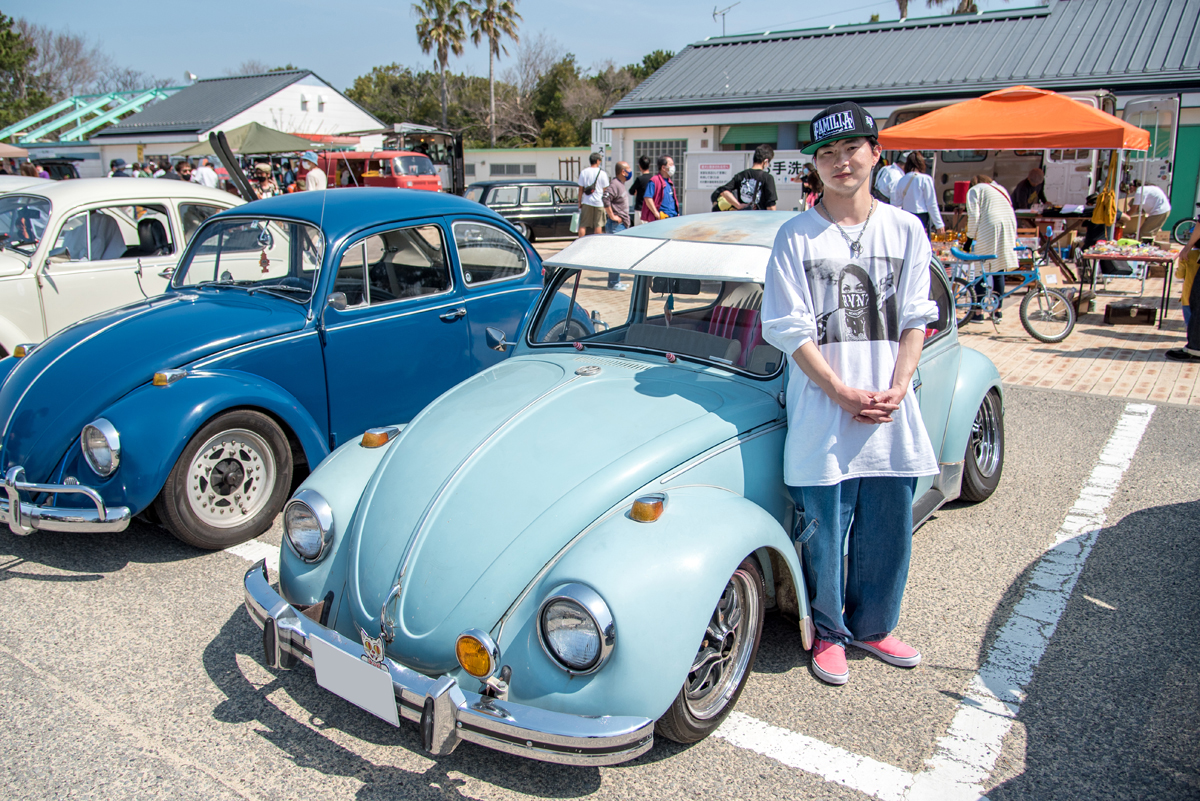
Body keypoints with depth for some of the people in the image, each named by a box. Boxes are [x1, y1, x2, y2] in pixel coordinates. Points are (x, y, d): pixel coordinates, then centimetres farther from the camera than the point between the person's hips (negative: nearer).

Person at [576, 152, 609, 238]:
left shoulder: (583, 172, 0)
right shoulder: (602, 173, -3)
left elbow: (581, 189, 1)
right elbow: (605, 190, 1)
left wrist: (579, 202, 9)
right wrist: (605, 202, 12)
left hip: (587, 202, 1)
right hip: (599, 202, -1)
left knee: (583, 225, 4)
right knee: (598, 225, 5)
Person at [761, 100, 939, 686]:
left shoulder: (906, 230, 6)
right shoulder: (796, 236, -3)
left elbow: (914, 320, 5)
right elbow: (790, 329, -7)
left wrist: (896, 389, -9)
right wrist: (844, 393, -14)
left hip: (892, 416, 3)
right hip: (821, 417, -3)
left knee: (887, 532, 13)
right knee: (823, 534, 6)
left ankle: (871, 627, 35)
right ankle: (829, 633, 30)